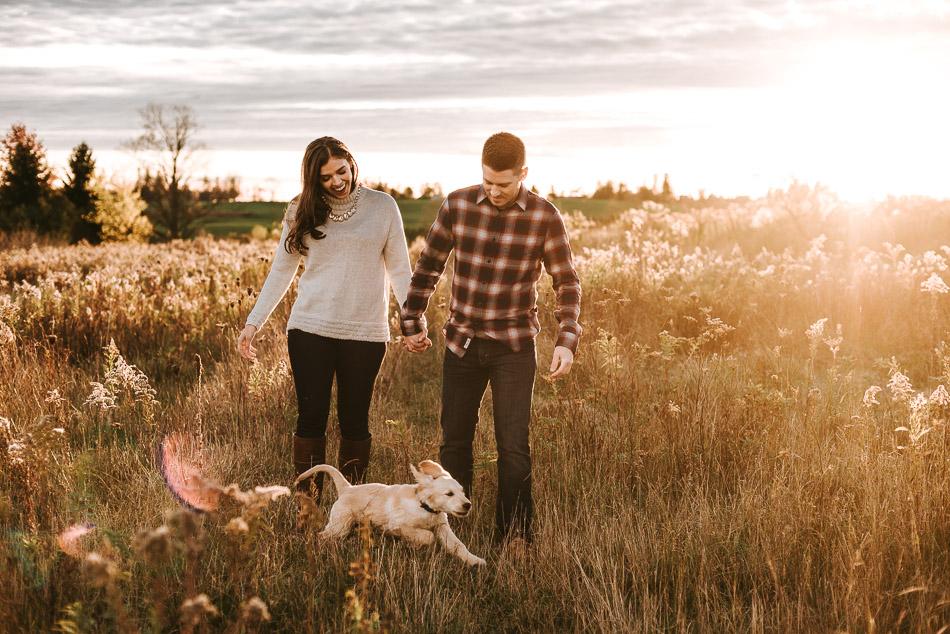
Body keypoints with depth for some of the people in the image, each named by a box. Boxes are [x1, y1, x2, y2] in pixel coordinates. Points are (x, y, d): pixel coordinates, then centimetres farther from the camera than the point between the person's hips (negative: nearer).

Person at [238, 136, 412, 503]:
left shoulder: (382, 207, 2)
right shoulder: (301, 212, 5)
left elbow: (399, 269, 5)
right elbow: (281, 271, 10)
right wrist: (253, 323, 5)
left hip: (365, 334, -1)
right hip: (310, 330, 1)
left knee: (355, 421, 7)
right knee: (311, 417, 0)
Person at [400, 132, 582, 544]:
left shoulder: (544, 217, -8)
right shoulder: (458, 205, -3)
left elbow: (567, 283, -2)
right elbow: (428, 266, 8)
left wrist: (567, 340, -13)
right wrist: (411, 322, 10)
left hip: (514, 347, -2)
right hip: (461, 342, 2)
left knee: (513, 449, -2)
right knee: (454, 443, 10)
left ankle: (513, 540, 9)